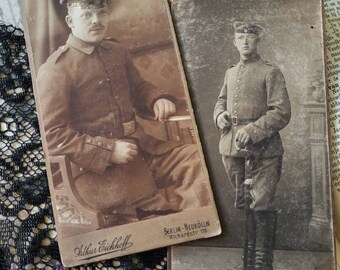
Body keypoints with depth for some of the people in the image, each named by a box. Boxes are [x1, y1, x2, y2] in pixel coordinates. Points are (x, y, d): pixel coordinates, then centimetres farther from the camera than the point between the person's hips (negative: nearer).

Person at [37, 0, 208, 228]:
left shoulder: (117, 51, 10)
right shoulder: (55, 70, -12)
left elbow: (138, 88, 24)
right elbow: (52, 135, -15)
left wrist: (158, 100, -1)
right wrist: (109, 151, -21)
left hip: (142, 148, 7)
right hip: (100, 170, -7)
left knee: (200, 159, -7)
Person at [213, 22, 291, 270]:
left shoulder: (271, 72, -5)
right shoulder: (230, 73, 14)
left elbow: (282, 112, -11)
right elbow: (221, 100, 26)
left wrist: (252, 130, -21)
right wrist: (220, 115, 2)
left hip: (262, 151, -6)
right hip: (232, 149, 6)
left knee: (261, 205, -4)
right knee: (241, 203, 14)